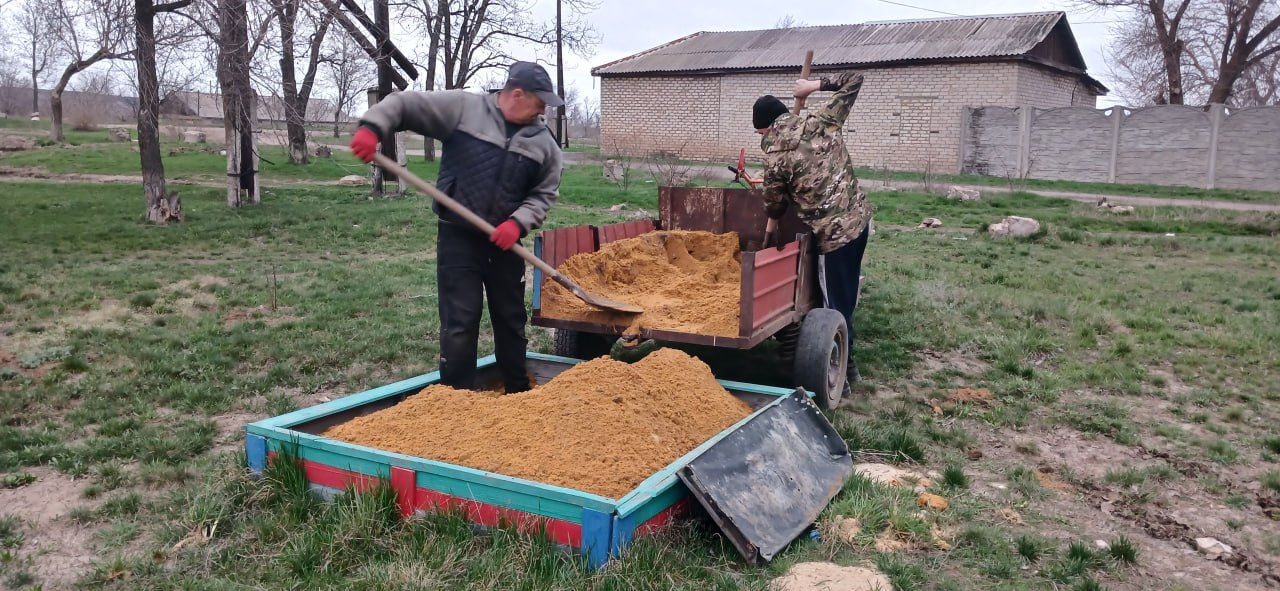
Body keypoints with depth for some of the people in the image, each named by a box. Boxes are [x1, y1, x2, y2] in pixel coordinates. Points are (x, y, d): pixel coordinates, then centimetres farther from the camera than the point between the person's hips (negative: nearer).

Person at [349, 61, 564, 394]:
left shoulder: (544, 142, 3)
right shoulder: (463, 107, -6)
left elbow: (544, 194, 5)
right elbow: (406, 104, -5)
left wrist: (518, 222, -12)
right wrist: (372, 127, -23)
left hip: (505, 241, 4)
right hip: (458, 236, -4)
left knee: (511, 320, 14)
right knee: (460, 323, -5)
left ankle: (519, 395, 31)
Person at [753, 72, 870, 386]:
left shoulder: (775, 156, -10)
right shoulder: (821, 121, 3)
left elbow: (774, 205, 2)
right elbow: (854, 79, 13)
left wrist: (775, 216, 25)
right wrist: (815, 85, 20)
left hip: (832, 232, -7)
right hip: (859, 218, 7)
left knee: (836, 304, 4)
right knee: (846, 297, 18)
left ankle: (840, 373, 13)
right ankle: (847, 364, 30)